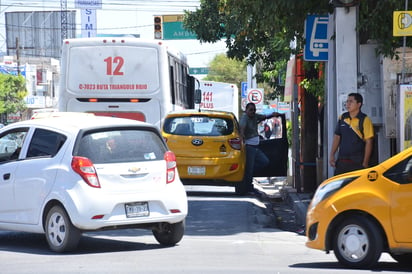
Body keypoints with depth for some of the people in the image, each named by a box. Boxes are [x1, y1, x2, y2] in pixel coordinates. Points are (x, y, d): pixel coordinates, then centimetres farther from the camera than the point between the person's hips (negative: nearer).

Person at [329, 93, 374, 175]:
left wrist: (365, 162, -11)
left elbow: (369, 142, -7)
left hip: (357, 163, -5)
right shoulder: (342, 118, 10)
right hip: (341, 161, 5)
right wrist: (332, 155, 7)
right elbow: (337, 137, 16)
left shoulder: (365, 120, -6)